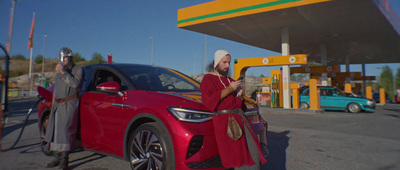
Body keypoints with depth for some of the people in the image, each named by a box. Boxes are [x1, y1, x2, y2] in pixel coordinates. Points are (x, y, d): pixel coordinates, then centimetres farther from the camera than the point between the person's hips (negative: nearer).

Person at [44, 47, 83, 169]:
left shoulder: (77, 70, -1)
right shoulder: (59, 72, 22)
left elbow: (75, 83, -20)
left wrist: (63, 72, -20)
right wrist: (54, 102, 21)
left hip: (69, 104, -7)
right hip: (58, 104, 7)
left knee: (65, 130, -12)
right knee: (55, 130, 7)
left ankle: (64, 159, -7)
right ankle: (58, 158, 17)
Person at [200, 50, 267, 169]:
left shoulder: (230, 80, 26)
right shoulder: (208, 79, 4)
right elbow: (210, 100, -13)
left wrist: (240, 96, 4)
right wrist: (229, 89, -11)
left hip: (240, 118, 7)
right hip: (225, 120, -7)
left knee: (254, 154, -1)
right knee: (238, 156, -9)